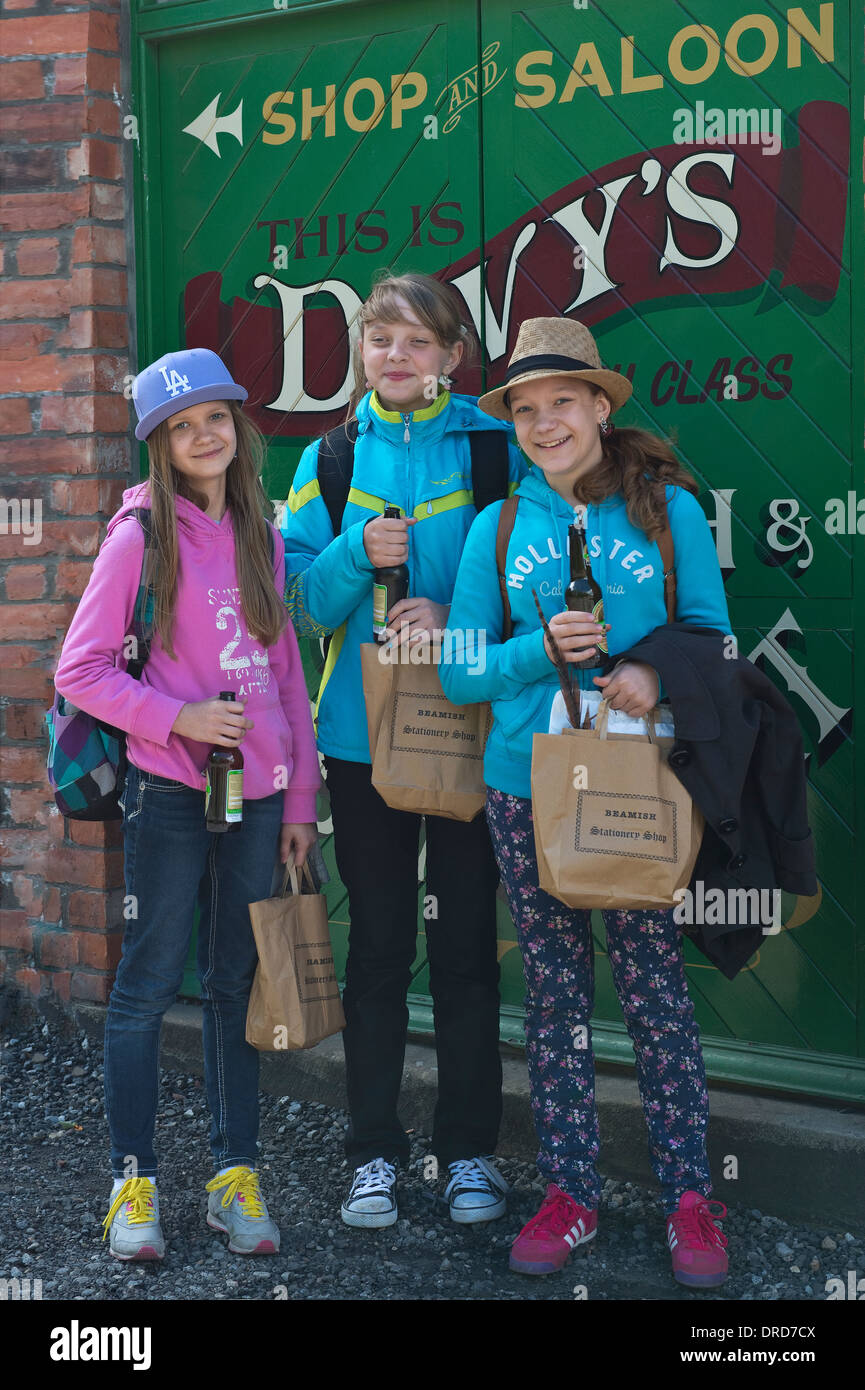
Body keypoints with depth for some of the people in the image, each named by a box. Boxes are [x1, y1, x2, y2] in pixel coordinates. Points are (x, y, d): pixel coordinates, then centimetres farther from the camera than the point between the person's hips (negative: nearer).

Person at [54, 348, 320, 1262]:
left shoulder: (259, 537, 10)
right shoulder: (141, 536, -5)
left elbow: (286, 670, 14)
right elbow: (80, 670, -6)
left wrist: (300, 797, 10)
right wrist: (179, 719, -17)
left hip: (257, 792, 5)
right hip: (170, 792, -4)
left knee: (237, 985, 10)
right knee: (148, 986, 1)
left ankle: (234, 1176, 19)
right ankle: (133, 1184, 11)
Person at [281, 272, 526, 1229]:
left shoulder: (495, 446, -1)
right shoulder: (331, 457, 6)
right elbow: (303, 601, 5)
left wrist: (455, 617, -18)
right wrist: (359, 556, -14)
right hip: (361, 732, 2)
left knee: (465, 942, 5)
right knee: (377, 942, 9)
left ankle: (469, 1149, 19)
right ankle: (374, 1151, 20)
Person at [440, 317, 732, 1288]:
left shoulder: (667, 510, 1)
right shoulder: (498, 530, 7)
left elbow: (710, 634, 3)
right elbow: (461, 674, 6)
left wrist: (654, 673, -18)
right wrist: (543, 650, -13)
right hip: (525, 789, 2)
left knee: (654, 992, 1)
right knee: (554, 996, 9)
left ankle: (688, 1197, 14)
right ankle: (569, 1192, 21)